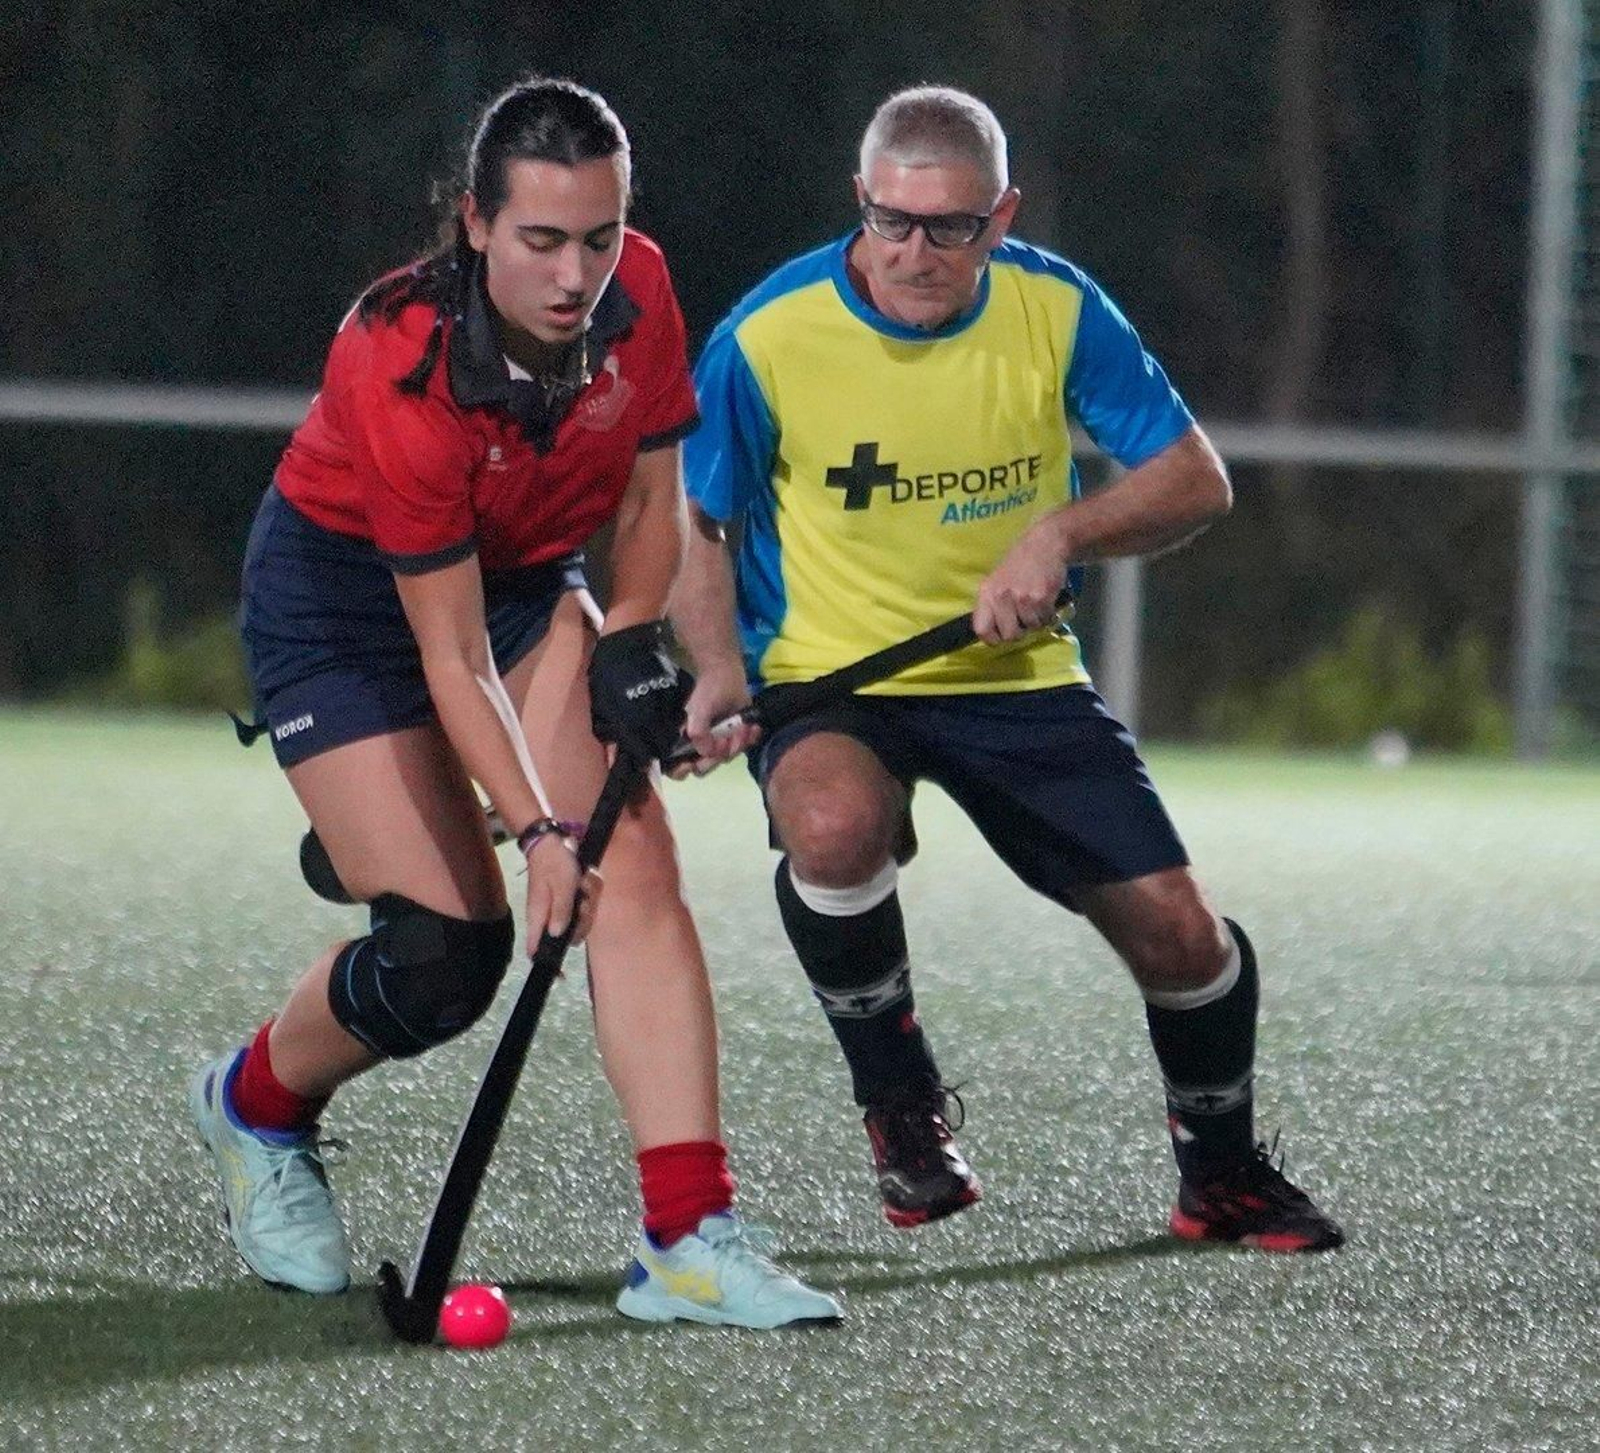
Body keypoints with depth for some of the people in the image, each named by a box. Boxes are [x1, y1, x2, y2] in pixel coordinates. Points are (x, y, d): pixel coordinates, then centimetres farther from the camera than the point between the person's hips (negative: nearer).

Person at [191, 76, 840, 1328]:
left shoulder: (637, 290, -17)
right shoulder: (406, 369, -33)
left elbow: (653, 491, 1)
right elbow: (452, 656, -28)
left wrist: (630, 640, -14)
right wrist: (539, 830, -32)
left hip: (531, 582, 5)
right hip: (342, 602, -5)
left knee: (635, 862, -16)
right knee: (447, 949, -13)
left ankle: (689, 1241, -21)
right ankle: (255, 1107, 21)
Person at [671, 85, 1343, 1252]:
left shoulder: (1057, 311, -8)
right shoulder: (767, 337, -14)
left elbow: (1196, 480, -4)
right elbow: (694, 523, -1)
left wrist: (1060, 535, -21)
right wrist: (718, 669, -18)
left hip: (1017, 675, 3)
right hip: (826, 678, -2)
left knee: (1177, 932, -5)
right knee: (835, 827, -37)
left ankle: (1223, 1176, 26)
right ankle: (901, 1106, -9)